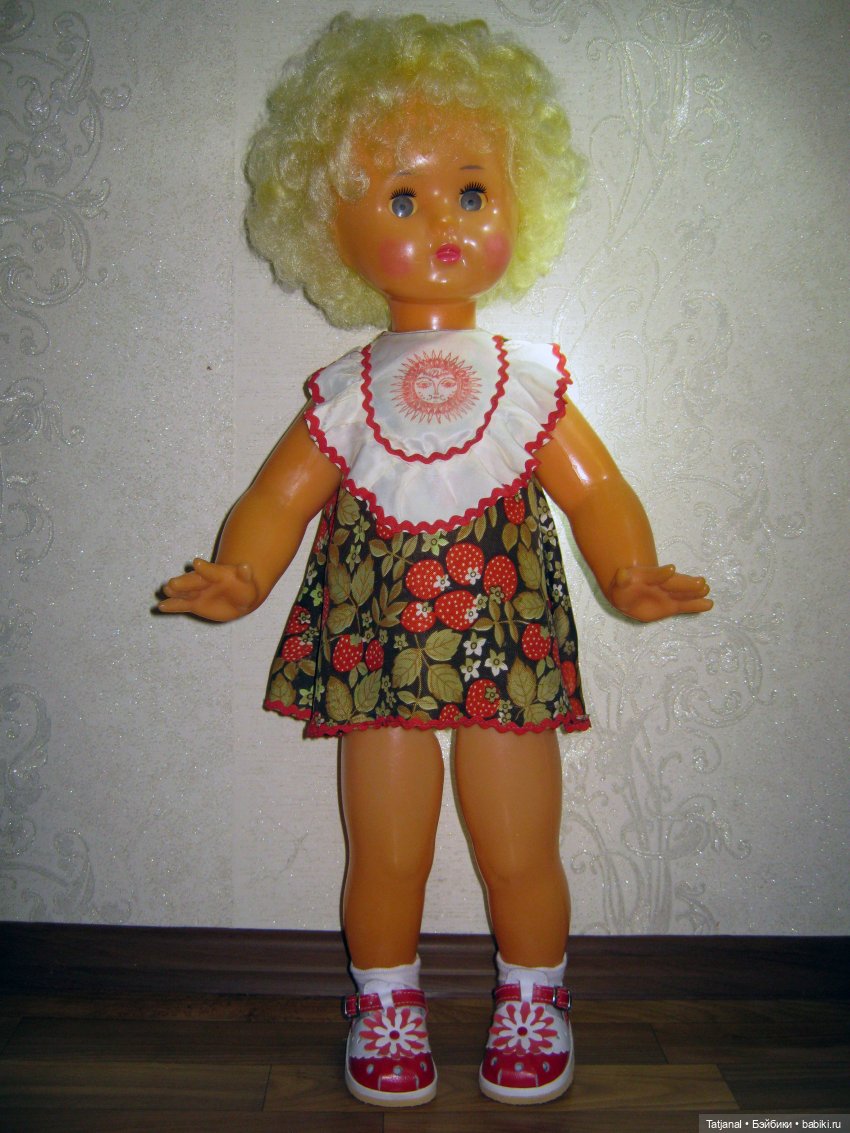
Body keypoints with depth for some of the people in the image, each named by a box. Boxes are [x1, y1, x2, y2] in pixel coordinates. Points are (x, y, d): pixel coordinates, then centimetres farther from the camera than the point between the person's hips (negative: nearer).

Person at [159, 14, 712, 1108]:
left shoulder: (530, 381, 2)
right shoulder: (343, 396, 2)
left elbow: (596, 491, 1)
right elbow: (279, 498, 1)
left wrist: (631, 576, -15)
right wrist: (235, 576, -16)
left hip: (511, 650, 0)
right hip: (377, 653, 0)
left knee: (521, 854, 9)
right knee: (384, 856, 8)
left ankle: (531, 999, 35)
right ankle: (385, 1001, 33)